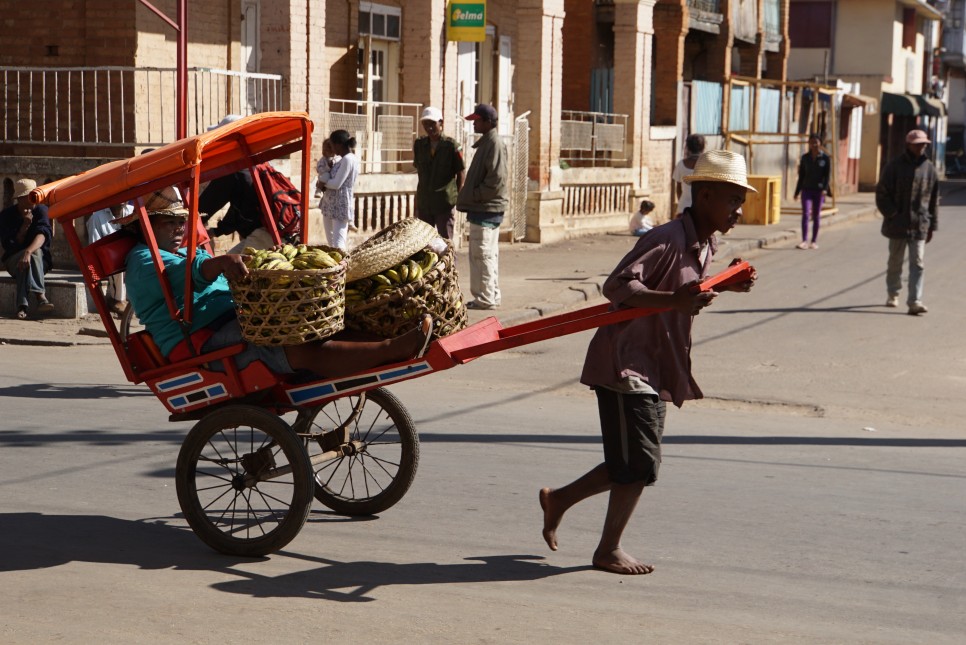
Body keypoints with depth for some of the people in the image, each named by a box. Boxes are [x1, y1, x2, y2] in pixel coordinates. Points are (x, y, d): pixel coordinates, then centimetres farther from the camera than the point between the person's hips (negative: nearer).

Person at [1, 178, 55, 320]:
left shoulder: (41, 210, -8)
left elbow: (43, 234, -27)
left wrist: (29, 251, -46)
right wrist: (25, 226, -24)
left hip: (40, 260, 0)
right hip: (13, 260, 0)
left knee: (34, 252, -36)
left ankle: (22, 306, -49)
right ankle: (41, 297, -52)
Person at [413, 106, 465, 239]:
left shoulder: (451, 145, -6)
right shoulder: (419, 145, 6)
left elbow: (460, 174, 0)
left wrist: (456, 197, -1)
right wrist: (425, 190, 11)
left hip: (445, 203, -4)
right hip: (423, 203, 4)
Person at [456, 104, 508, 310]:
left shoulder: (494, 143, -14)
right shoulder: (487, 142, 17)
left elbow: (496, 179, -22)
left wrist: (474, 196, -16)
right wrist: (470, 197, 15)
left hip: (486, 208, -10)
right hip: (485, 208, 10)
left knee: (482, 254, -7)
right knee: (488, 254, 14)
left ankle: (486, 298, -3)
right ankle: (491, 297, 20)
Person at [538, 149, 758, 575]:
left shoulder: (703, 248, 10)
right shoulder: (666, 240, -20)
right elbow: (617, 286, -30)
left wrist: (726, 285, 13)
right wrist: (673, 300, -42)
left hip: (656, 370, 9)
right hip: (626, 364, -9)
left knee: (633, 466, 13)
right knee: (639, 464, -4)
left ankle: (558, 499, 29)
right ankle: (608, 550, 11)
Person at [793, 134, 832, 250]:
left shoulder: (825, 158, 0)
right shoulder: (805, 158, 7)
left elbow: (827, 175, -4)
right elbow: (801, 175, 11)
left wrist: (825, 189, -18)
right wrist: (797, 191, 10)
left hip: (819, 190, -1)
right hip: (806, 189, 1)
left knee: (816, 216, 5)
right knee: (805, 214, -11)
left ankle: (814, 241, 14)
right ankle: (804, 241, -15)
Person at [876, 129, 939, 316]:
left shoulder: (929, 168, 6)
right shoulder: (895, 166, -2)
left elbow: (934, 200, 11)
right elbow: (882, 193, -2)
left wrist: (932, 225, 10)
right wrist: (892, 214, -12)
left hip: (919, 225, 1)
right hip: (897, 224, -1)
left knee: (917, 263, -6)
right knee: (895, 262, 11)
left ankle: (914, 302, -10)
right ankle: (893, 295, 29)